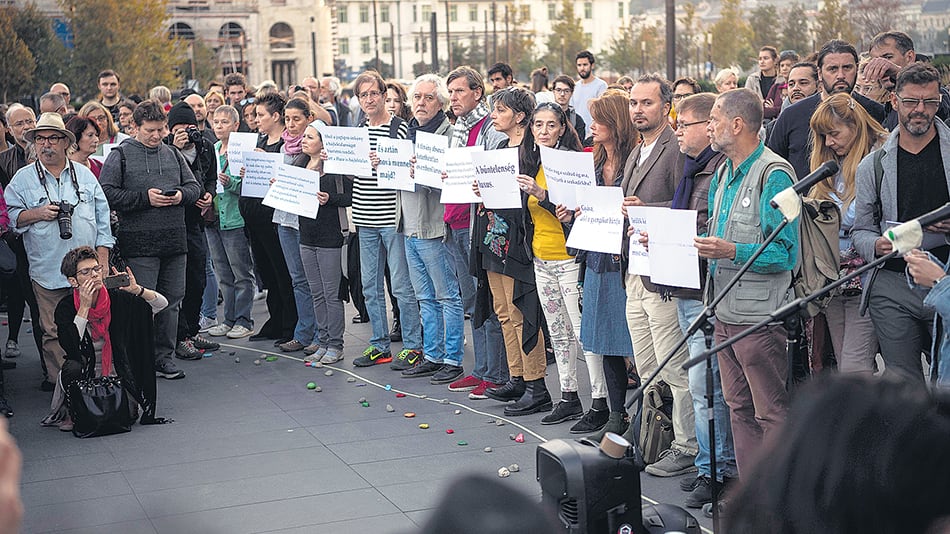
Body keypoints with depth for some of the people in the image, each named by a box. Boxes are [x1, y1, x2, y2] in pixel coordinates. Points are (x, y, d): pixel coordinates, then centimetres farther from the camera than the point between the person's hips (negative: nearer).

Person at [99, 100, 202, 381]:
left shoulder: (173, 154, 14)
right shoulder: (120, 155, -1)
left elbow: (194, 187, 18)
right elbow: (107, 193, -9)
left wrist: (181, 195, -4)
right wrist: (145, 198, -14)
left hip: (175, 240, 5)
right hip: (139, 244, -5)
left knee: (172, 300, 8)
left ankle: (164, 355, 18)